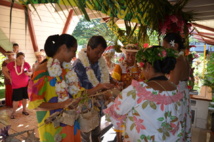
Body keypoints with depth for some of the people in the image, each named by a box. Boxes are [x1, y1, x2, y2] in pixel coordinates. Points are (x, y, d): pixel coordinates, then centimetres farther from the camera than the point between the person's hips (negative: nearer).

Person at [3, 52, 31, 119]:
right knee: (16, 99, 1)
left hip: (26, 84, 2)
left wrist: (28, 73, -23)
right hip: (16, 85, -2)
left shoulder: (26, 64, -11)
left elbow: (31, 72, -1)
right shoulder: (11, 64, -14)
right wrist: (10, 78, -3)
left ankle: (24, 110, 29)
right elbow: (5, 71, 1)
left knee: (25, 97, 11)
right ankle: (13, 112, 21)